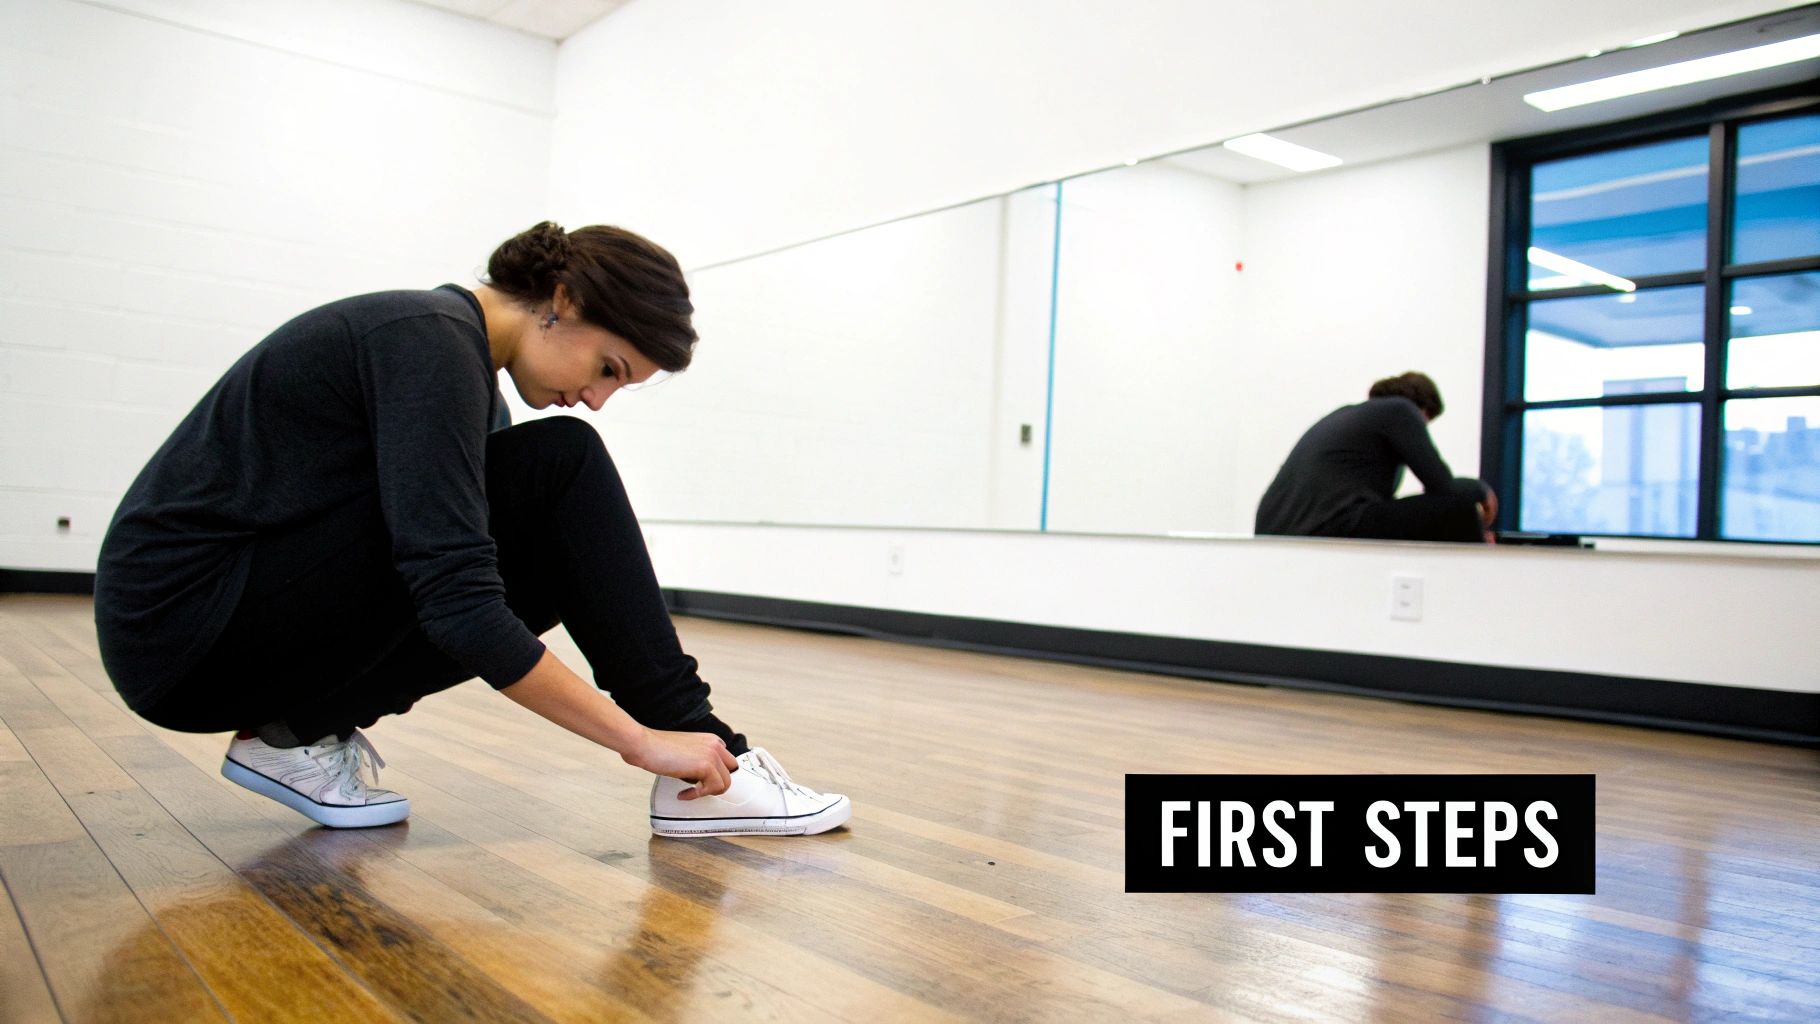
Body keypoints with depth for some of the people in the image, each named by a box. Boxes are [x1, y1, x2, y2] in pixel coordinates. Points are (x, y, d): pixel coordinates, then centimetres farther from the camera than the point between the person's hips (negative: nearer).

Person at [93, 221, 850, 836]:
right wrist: (642, 739, -22)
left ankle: (300, 732, 8)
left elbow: (454, 577, 17)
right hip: (183, 624, -9)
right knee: (557, 471, -16)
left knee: (554, 560, 8)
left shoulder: (447, 341, 9)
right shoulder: (432, 342, -19)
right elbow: (459, 604, -28)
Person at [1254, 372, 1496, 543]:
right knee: (1460, 502, 3)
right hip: (1331, 532, -9)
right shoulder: (1399, 409, 8)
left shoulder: (1345, 414, 30)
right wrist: (1481, 489, 22)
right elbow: (1441, 486, -1)